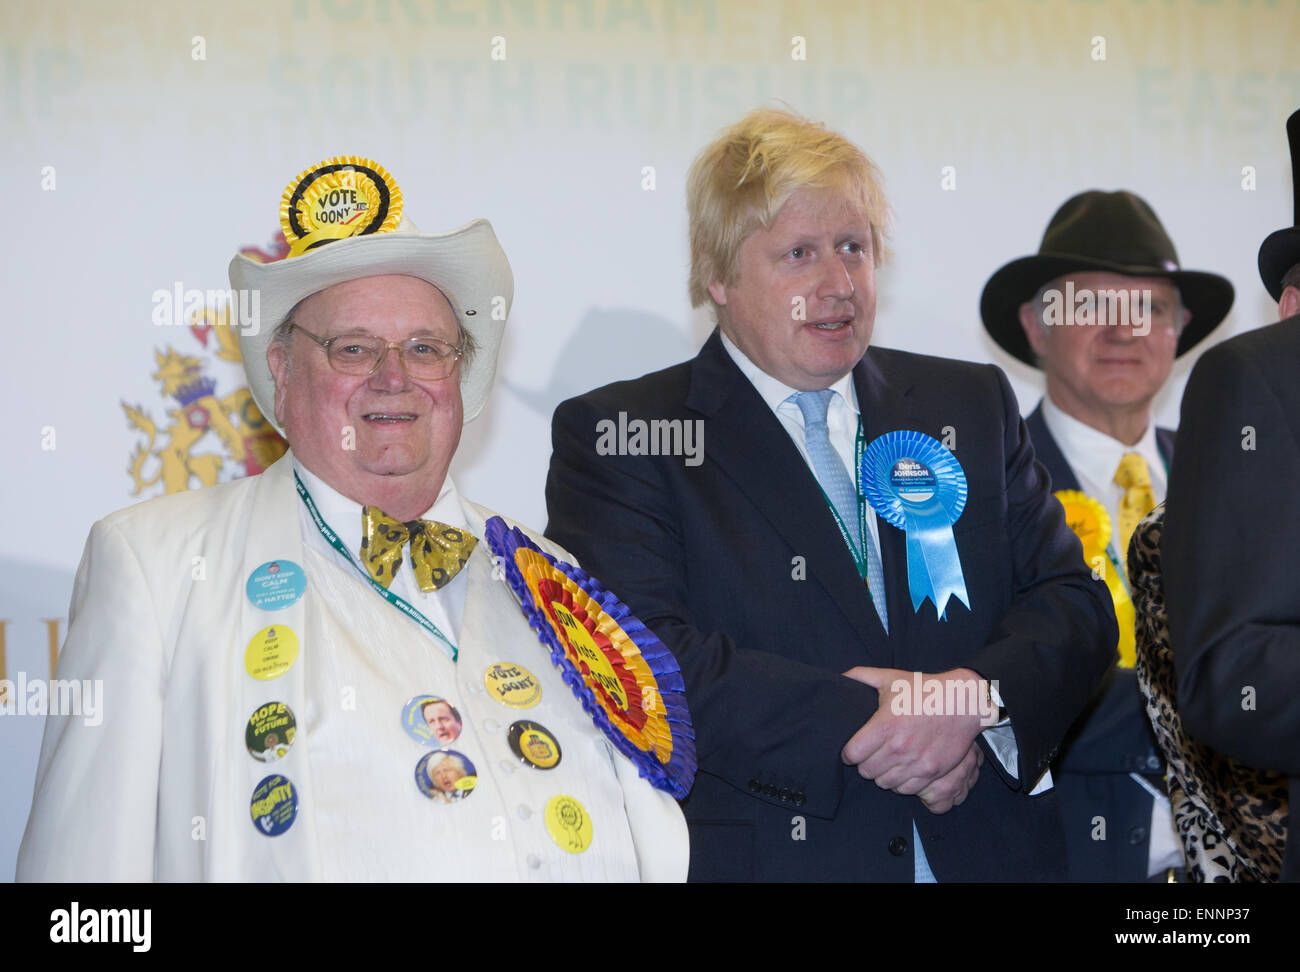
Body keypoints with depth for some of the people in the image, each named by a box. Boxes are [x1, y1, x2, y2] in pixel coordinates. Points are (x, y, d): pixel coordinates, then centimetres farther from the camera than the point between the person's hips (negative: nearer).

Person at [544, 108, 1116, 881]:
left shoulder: (972, 406, 10)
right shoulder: (615, 436, -3)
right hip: (762, 858, -3)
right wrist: (858, 725, -20)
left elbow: (1076, 609, 4)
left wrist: (979, 700, -15)